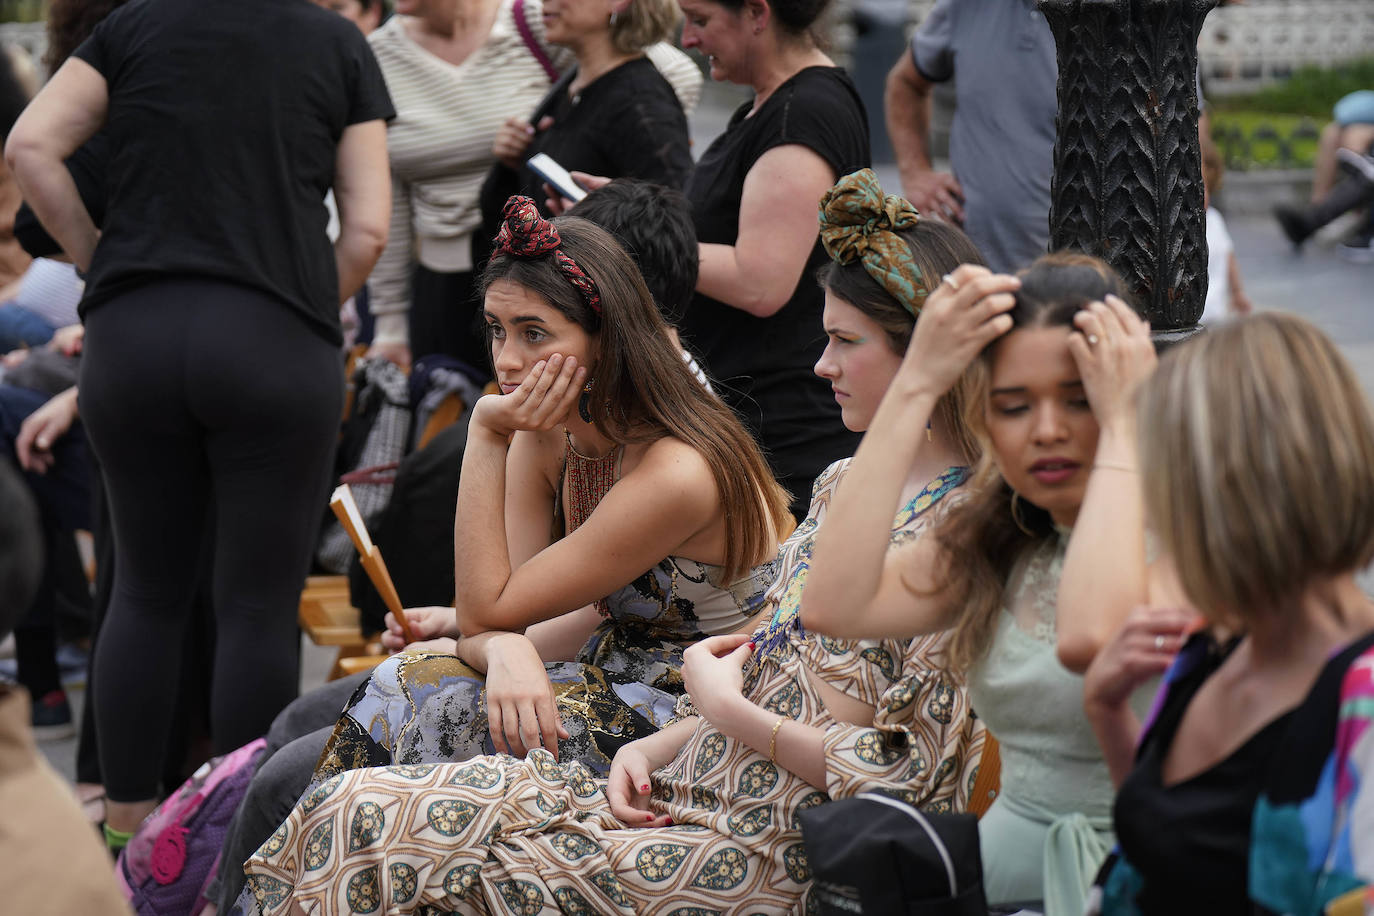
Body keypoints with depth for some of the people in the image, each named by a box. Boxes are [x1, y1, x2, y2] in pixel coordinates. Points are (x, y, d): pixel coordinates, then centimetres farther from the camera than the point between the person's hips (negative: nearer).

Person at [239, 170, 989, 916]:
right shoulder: (842, 485, 15)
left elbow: (905, 780, -18)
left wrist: (724, 703, -11)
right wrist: (652, 750, 4)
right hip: (688, 794, 9)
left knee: (364, 830, -16)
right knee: (351, 812, -5)